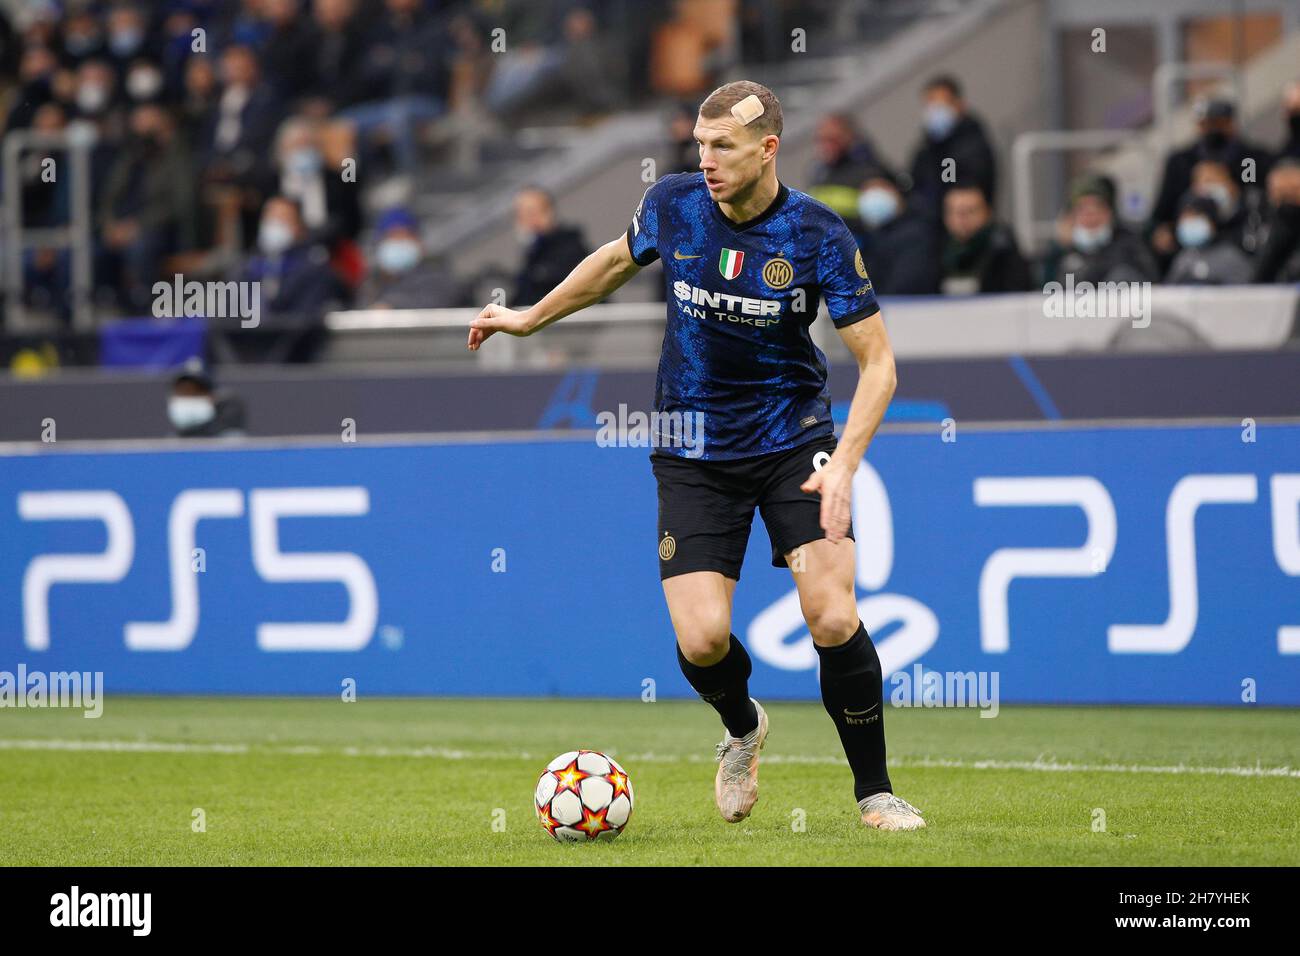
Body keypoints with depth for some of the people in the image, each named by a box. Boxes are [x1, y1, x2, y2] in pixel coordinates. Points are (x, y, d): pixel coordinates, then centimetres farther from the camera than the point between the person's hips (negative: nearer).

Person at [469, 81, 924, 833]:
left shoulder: (819, 235, -15)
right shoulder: (673, 205, -7)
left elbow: (878, 361, -13)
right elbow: (618, 261, 17)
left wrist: (845, 463, -25)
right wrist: (530, 318, 24)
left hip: (793, 438, -2)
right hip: (694, 452, 2)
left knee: (833, 619, -17)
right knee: (701, 639, -12)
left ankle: (875, 791, 3)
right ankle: (743, 729, 25)